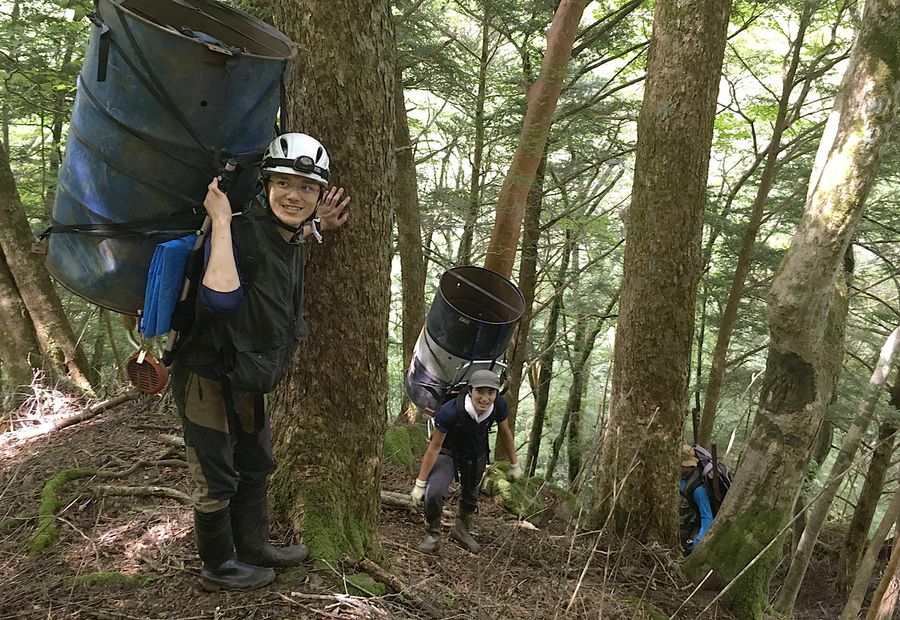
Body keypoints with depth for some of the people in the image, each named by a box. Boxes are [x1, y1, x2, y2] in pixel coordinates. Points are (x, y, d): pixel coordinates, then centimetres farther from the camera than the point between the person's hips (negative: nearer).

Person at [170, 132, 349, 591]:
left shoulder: (292, 240, -2)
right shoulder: (239, 229, -27)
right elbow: (221, 298, -42)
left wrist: (313, 230, 7)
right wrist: (221, 220, -38)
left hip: (247, 377, 9)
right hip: (208, 376, -9)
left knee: (255, 466, 23)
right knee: (216, 479, 8)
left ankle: (254, 547, 43)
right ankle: (219, 567, 29)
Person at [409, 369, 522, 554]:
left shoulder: (498, 405, -28)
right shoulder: (450, 411, -40)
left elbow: (505, 432, -6)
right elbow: (434, 448, -27)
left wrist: (514, 464, 6)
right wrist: (420, 484, -20)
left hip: (477, 455, 4)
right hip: (448, 452, -4)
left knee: (470, 496, 23)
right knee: (434, 493, -24)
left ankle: (462, 530, 53)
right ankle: (432, 535, 4)